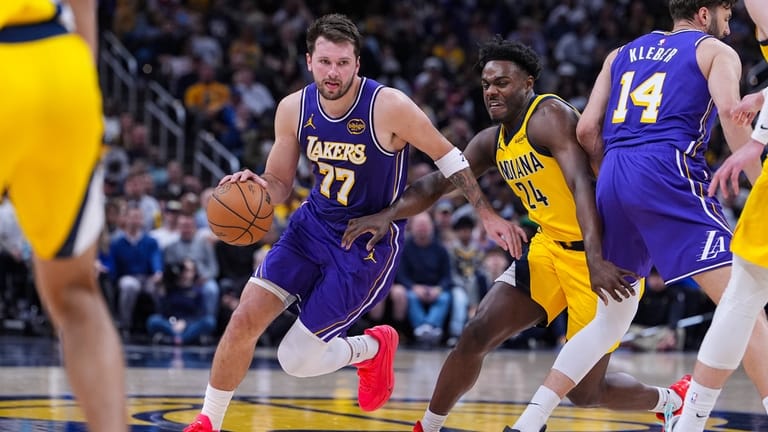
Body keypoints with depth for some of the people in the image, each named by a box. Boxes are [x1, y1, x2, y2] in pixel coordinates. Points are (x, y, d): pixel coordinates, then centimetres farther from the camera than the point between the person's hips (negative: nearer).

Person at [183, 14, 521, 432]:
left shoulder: (389, 106, -22)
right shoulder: (293, 109, -7)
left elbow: (446, 155, -7)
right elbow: (279, 183, 5)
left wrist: (488, 215, -5)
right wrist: (256, 185, -19)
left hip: (369, 244, -4)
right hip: (312, 225, 4)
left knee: (296, 359, -7)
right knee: (245, 318, -12)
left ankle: (372, 348, 25)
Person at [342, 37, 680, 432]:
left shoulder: (549, 115, -19)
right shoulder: (492, 142, 7)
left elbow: (582, 184, -31)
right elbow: (438, 182, 8)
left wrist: (596, 260, -43)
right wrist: (387, 215, -10)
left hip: (602, 254, -7)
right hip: (550, 248, 7)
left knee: (584, 391, -2)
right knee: (476, 335, -6)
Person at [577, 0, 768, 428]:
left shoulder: (622, 54, 26)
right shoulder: (716, 52, 11)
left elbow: (587, 130, 17)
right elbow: (731, 116, -9)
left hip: (612, 180, 6)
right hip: (667, 171, -6)